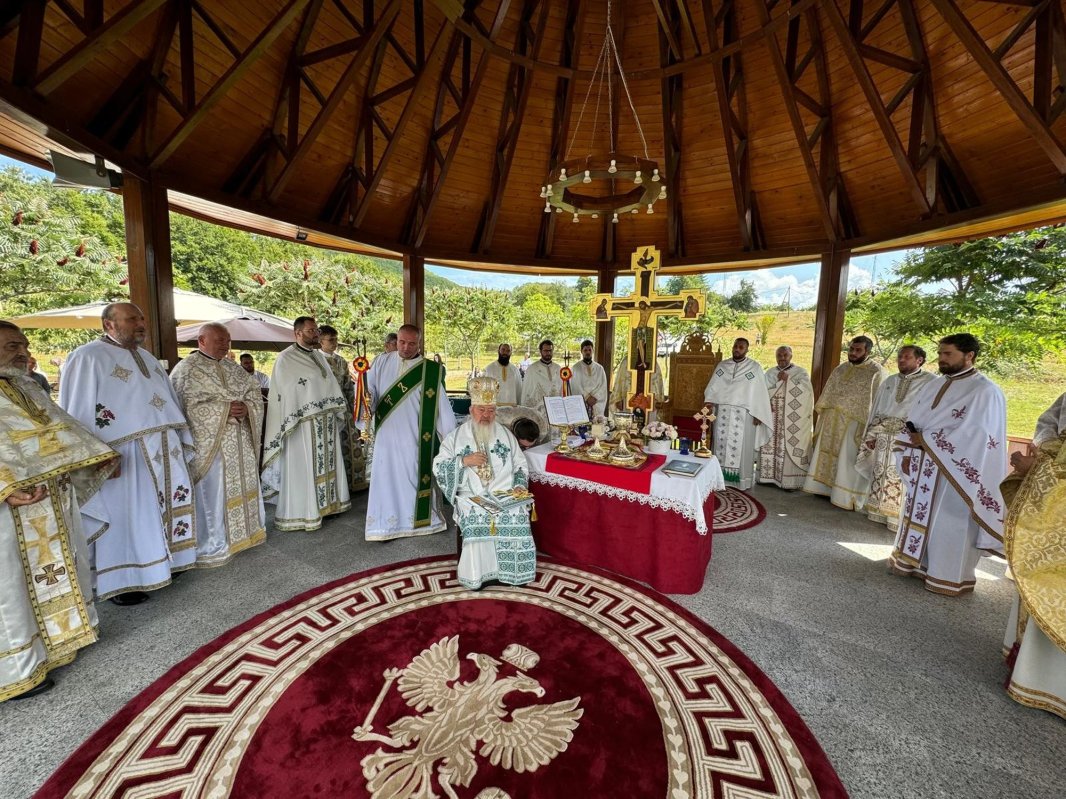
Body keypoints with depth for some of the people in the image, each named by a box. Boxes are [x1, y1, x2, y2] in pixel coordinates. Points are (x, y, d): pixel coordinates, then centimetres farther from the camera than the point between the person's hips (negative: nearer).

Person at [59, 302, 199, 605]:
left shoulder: (147, 358, 15)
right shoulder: (87, 358, -8)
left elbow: (170, 402, 18)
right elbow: (79, 413, -13)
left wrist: (182, 441, 14)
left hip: (164, 451, 7)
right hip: (123, 457, -7)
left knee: (166, 506, 14)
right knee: (127, 515, 3)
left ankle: (165, 560, 31)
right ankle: (121, 581, 20)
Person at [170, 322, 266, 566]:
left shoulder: (232, 368, 13)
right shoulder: (187, 369, -7)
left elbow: (255, 393, 9)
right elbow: (186, 406, -18)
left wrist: (246, 407, -11)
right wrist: (224, 409, -21)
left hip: (239, 443, 7)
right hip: (209, 443, -7)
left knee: (239, 488, 14)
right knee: (212, 493, 0)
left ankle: (239, 534, 29)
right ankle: (210, 547, 14)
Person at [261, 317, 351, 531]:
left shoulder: (319, 356, 13)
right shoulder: (286, 358, -9)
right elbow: (284, 393, -13)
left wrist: (337, 410, 11)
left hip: (326, 421, 7)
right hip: (303, 423, -7)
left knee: (325, 464, 14)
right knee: (303, 468, 1)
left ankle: (325, 504, 27)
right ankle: (301, 513, 13)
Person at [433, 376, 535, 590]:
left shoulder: (506, 435, 14)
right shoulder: (455, 437, 9)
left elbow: (520, 465, 13)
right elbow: (438, 467, 4)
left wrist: (520, 485, -5)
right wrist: (464, 461, -10)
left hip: (505, 495, 1)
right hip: (471, 497, -1)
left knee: (517, 515, -26)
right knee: (476, 517, -31)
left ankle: (511, 571, -8)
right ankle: (477, 574, -13)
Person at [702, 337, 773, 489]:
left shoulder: (754, 367, 2)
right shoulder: (722, 365, 10)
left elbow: (760, 392, 0)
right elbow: (713, 386, 4)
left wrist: (758, 414, -6)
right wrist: (709, 400, -16)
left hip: (743, 414, -3)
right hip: (723, 412, 3)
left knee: (742, 446, -1)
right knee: (721, 443, 4)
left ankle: (743, 480, 7)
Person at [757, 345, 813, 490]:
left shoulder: (801, 372, 3)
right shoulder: (770, 372, 13)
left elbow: (805, 391, -12)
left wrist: (788, 379, -14)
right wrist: (778, 380, -10)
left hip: (793, 418, -3)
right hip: (771, 417, 4)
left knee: (790, 447, -6)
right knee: (770, 445, 4)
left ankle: (790, 480, -1)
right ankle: (769, 475, 13)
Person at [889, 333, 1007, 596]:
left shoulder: (986, 391, -11)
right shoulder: (932, 386, 9)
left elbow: (975, 434, -19)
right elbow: (913, 421, 10)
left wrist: (927, 440, -17)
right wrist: (908, 452, 3)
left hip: (955, 471, -6)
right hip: (923, 466, 6)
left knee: (949, 523, 4)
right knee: (919, 514, 15)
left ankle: (949, 576, 19)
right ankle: (916, 561, 29)